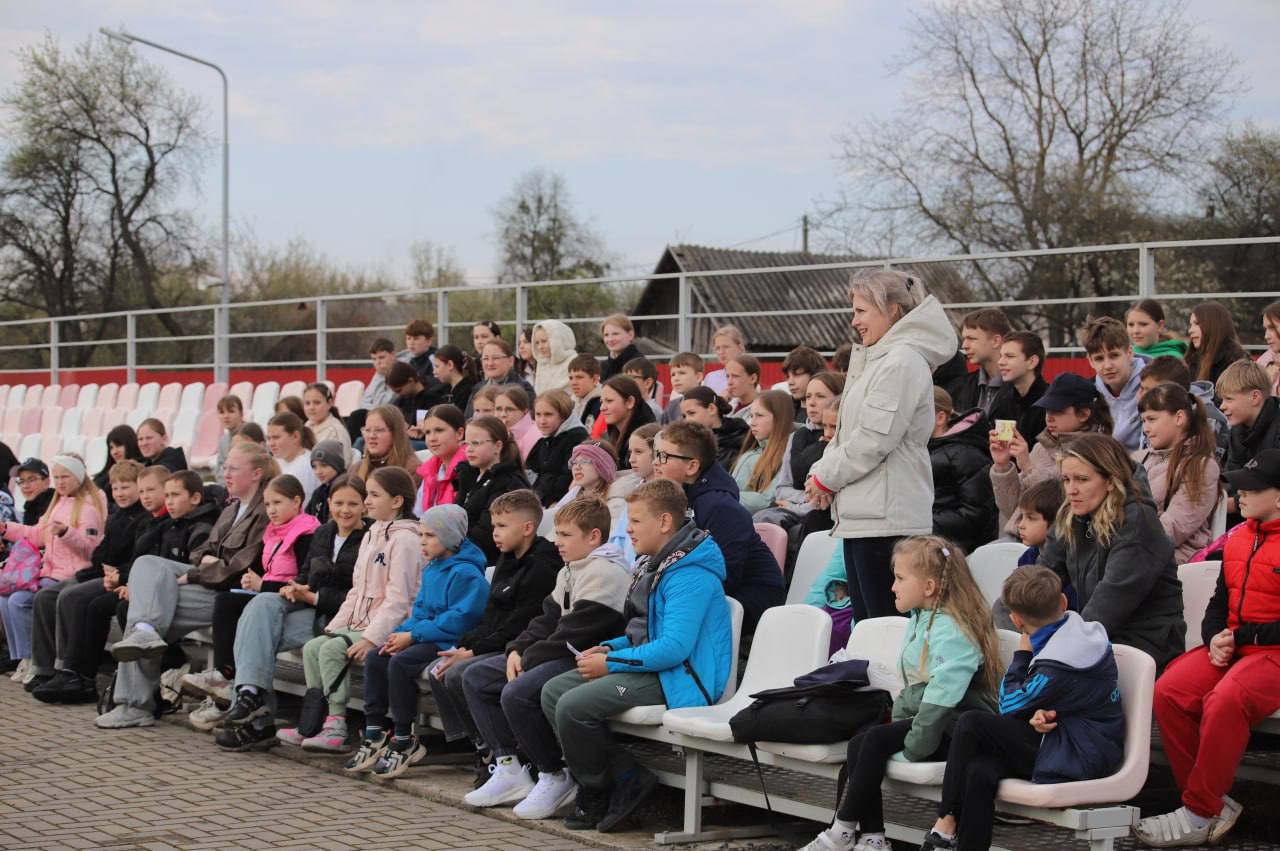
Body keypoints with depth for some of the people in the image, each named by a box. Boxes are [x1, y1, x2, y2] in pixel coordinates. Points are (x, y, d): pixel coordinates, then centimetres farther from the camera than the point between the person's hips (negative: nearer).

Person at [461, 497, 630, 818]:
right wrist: (518, 650, 2)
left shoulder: (605, 572, -14)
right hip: (558, 657, 11)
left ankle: (556, 778, -12)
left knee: (517, 693, -32)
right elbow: (549, 618, 18)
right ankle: (509, 769, 2)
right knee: (475, 678, 8)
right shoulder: (570, 571, 19)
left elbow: (576, 633, -20)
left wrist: (531, 658, -13)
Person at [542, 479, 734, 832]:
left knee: (574, 706, -23)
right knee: (553, 691, 2)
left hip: (678, 679, -11)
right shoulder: (654, 564, 15)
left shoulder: (690, 575, -19)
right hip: (649, 666, 11)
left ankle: (595, 795, 2)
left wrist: (611, 663, -18)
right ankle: (627, 777, -1)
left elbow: (673, 648, -27)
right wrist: (609, 648, 7)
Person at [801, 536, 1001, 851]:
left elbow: (941, 697, -25)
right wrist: (899, 722, 4)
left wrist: (911, 747, -23)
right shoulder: (918, 620, 13)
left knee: (876, 741, -22)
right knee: (859, 743, -10)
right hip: (919, 716, 9)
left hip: (953, 728, -9)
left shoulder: (951, 630, -18)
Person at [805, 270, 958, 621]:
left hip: (885, 517, -10)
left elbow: (875, 438, -17)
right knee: (865, 622, 11)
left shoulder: (903, 361, -11)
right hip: (862, 513, 10)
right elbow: (847, 433, 22)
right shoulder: (875, 360, 20)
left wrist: (826, 477, -6)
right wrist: (820, 472, 5)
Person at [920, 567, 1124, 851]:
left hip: (1078, 759, -9)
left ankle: (947, 822, -9)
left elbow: (1009, 705, -7)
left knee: (970, 725, -19)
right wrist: (1038, 713, -10)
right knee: (980, 772, -12)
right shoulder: (1086, 632, 5)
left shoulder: (1056, 665, -23)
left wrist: (1022, 654, -1)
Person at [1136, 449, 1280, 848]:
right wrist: (1215, 638, -1)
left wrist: (1240, 636, -13)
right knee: (1169, 692, -19)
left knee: (1226, 700, -35)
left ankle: (1199, 815, -22)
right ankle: (1213, 804, -11)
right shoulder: (1239, 539, 14)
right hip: (1231, 648, 7)